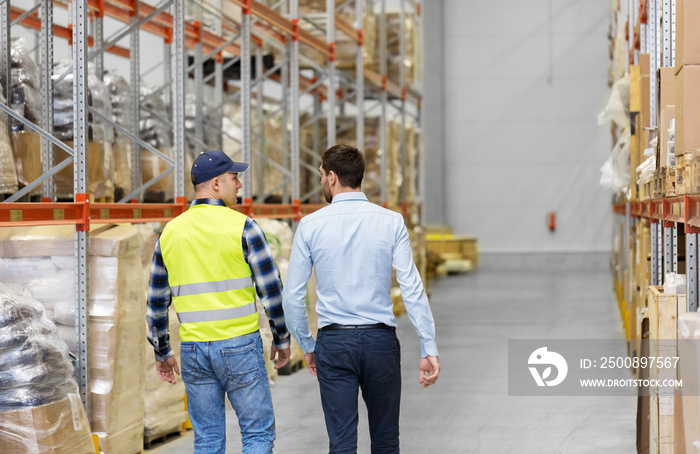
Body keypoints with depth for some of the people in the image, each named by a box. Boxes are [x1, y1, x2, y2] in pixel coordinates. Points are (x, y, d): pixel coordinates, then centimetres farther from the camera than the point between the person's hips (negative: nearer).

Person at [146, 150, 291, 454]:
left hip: (193, 349, 5)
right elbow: (270, 289, -7)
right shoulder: (242, 226, -8)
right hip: (239, 345, -4)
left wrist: (162, 353, 21)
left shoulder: (170, 232, 7)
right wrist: (281, 339, 6)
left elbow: (156, 301, 11)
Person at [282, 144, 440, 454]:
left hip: (334, 342, -1)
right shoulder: (391, 222, -3)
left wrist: (307, 346, 13)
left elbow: (293, 296, 0)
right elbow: (412, 289, -9)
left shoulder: (311, 225, -3)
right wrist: (429, 349, -7)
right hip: (380, 339, 1)